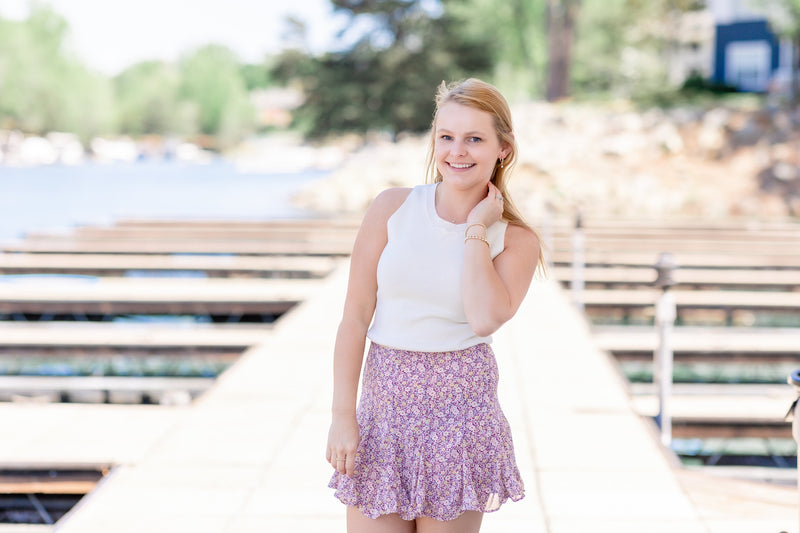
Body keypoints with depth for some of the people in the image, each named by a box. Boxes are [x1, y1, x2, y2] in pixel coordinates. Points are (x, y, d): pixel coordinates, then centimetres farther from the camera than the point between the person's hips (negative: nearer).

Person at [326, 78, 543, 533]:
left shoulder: (517, 240, -1)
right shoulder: (392, 208, 0)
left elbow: (485, 320, -19)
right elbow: (356, 316, -1)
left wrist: (476, 231, -10)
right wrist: (343, 414, -5)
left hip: (460, 403, -1)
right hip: (386, 398, 1)